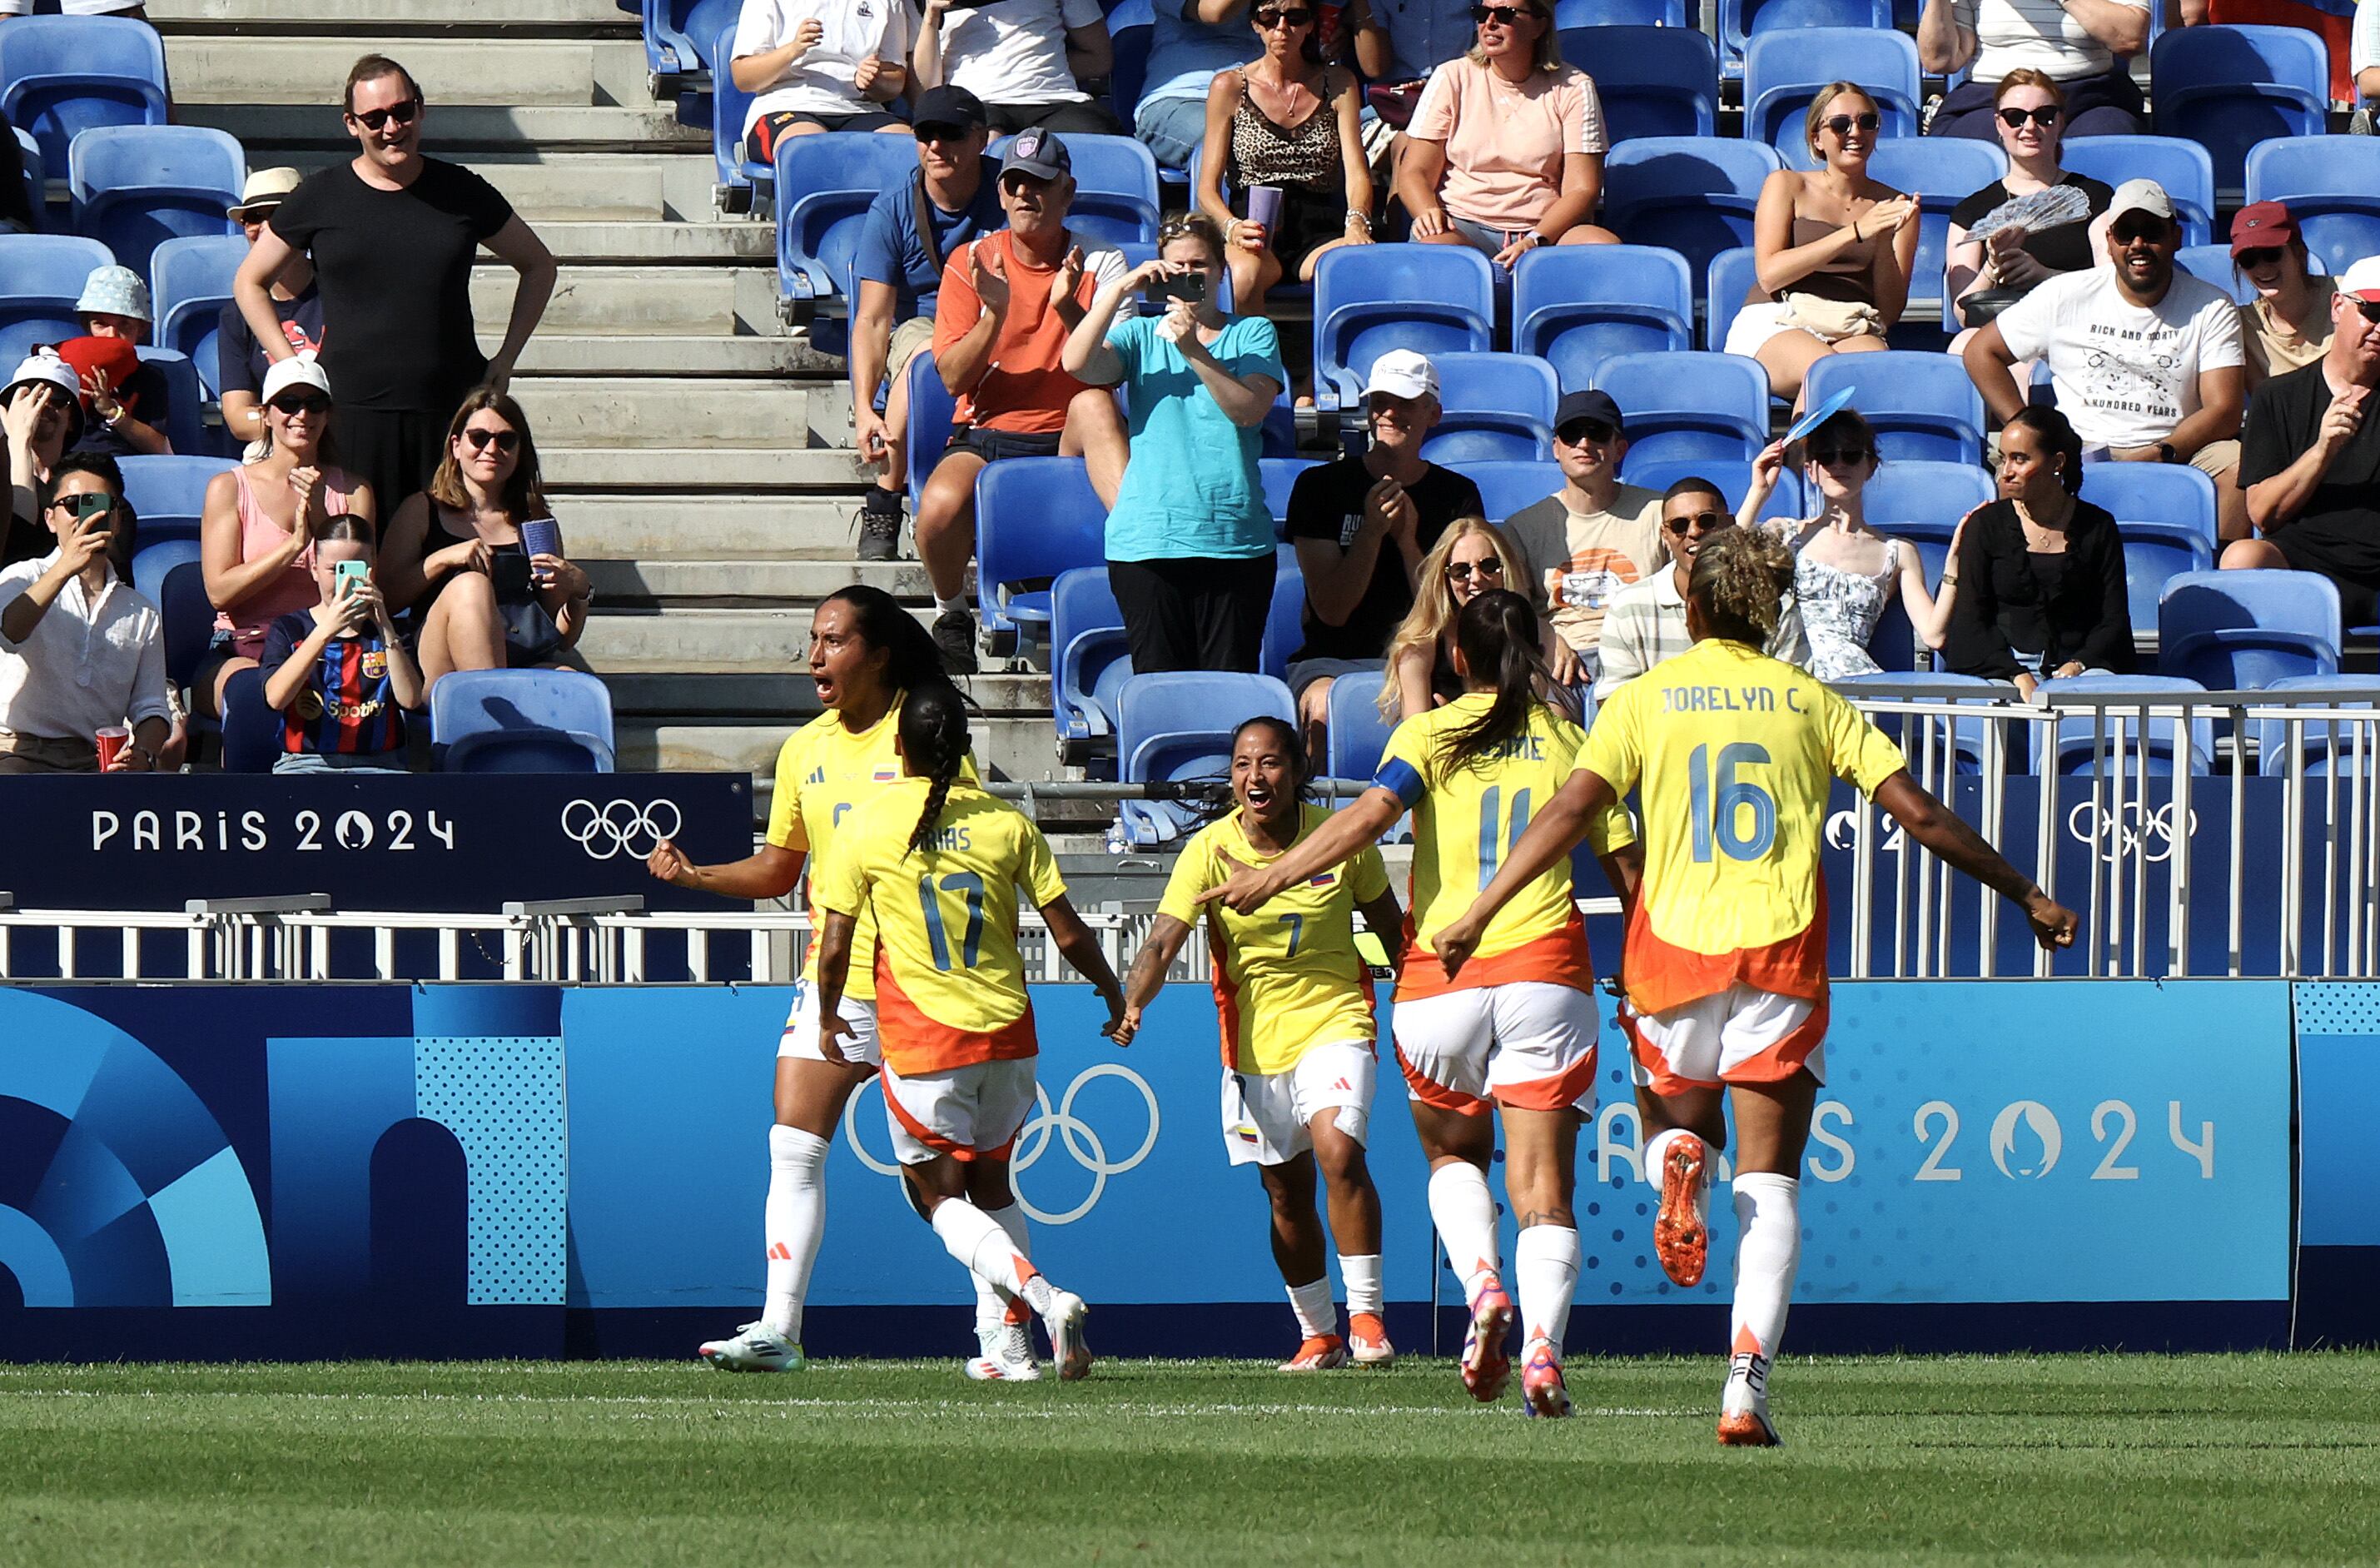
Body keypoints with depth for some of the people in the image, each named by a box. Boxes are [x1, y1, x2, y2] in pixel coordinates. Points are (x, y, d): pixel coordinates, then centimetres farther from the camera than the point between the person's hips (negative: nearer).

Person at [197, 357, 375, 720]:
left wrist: (320, 518, -11)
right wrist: (295, 543, -12)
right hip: (241, 649, -2)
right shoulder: (230, 487, 7)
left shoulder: (352, 492, 13)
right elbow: (220, 591, -4)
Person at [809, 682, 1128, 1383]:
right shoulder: (1006, 822, -1)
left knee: (943, 1199, 5)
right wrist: (1114, 995, 17)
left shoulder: (867, 826, -6)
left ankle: (1040, 1293, -20)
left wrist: (830, 1017, 14)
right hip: (1006, 1032, 3)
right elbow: (1069, 935, 0)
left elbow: (834, 948, -5)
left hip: (922, 1039, -3)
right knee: (991, 1186, 20)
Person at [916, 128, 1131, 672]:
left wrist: (1069, 311, -26)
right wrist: (994, 313, -19)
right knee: (942, 503, -32)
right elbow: (954, 378, -3)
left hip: (1071, 441, 0)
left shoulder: (1100, 264, 4)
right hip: (985, 435, 0)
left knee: (1095, 403, -35)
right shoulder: (970, 262, 5)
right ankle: (951, 615, -4)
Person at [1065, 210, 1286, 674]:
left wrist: (1194, 350, -16)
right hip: (1147, 538, 1)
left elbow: (1250, 409, -7)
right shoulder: (1141, 335, 13)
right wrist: (1121, 287, -11)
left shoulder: (1253, 334, 10)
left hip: (1234, 536, -1)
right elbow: (1077, 363, -6)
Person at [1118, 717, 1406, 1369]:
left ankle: (1365, 1317, -15)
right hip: (1254, 1038, 2)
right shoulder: (1209, 850, -10)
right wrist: (1133, 1003, -36)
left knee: (1339, 1152, -25)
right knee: (1287, 1196, 10)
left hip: (1335, 1020, -2)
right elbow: (1163, 941, -18)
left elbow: (1391, 929, 7)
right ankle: (1318, 1334, 28)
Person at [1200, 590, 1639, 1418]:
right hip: (1545, 973, 0)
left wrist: (1272, 877, -13)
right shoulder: (1571, 744, 9)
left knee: (1453, 1154, 22)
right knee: (1541, 1185, -1)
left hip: (1440, 981, 0)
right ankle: (1542, 1347, -21)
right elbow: (1628, 867, 11)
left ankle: (1482, 1285, -5)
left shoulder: (1430, 734, 4)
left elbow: (1370, 813, -13)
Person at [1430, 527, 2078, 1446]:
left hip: (1674, 950, 0)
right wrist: (2025, 896, 14)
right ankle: (1747, 1384, -14)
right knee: (1770, 1182, 2)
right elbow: (1920, 815, 5)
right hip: (1782, 957, 0)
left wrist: (1479, 914, -7)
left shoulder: (1645, 699, 5)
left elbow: (1572, 811, -6)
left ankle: (1679, 1163, -16)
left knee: (1675, 1127, 24)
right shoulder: (1810, 703, 8)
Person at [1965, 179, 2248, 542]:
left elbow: (2223, 411, -4)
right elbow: (1980, 352, 13)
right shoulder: (2067, 295, 7)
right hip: (2079, 454, 0)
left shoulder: (2211, 308, 4)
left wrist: (2160, 454, -21)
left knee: (2239, 462, -31)